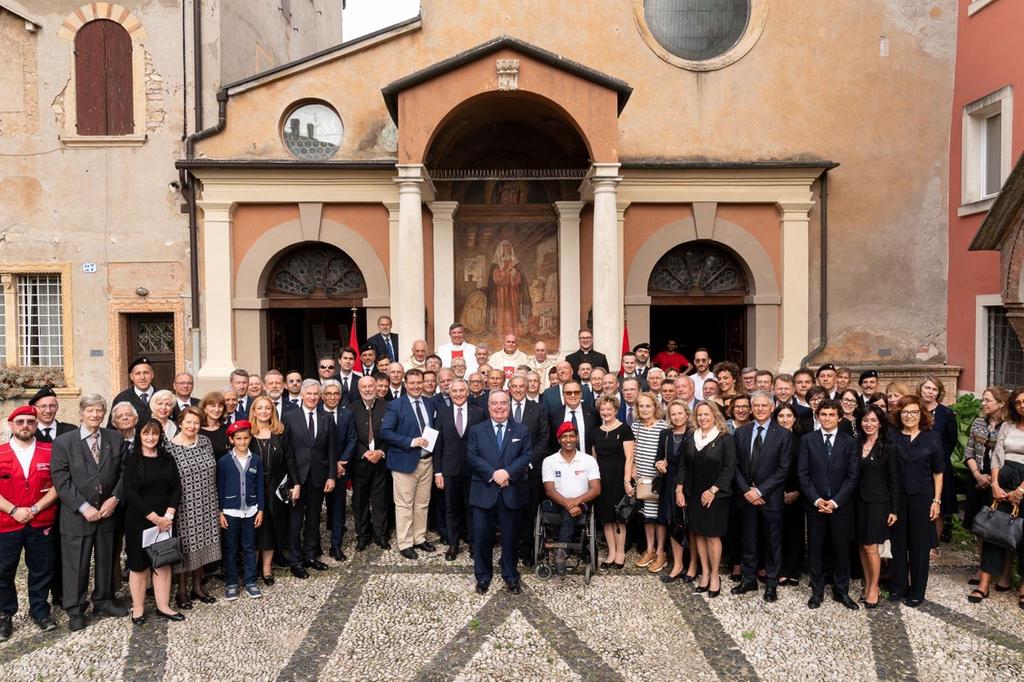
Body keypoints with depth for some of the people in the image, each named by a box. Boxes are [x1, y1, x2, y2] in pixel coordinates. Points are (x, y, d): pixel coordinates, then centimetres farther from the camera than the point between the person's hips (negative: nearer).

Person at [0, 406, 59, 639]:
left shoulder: (50, 452, 0)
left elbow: (57, 486, -3)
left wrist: (34, 509, -12)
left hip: (41, 523, 0)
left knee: (41, 570, 10)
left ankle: (40, 611, 26)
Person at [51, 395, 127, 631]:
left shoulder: (116, 439, 4)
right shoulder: (63, 442, -4)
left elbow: (124, 472, 5)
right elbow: (61, 480, -9)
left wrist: (115, 498, -9)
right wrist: (84, 507, -15)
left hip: (107, 511, 3)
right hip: (77, 515, -3)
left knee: (106, 561, 14)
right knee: (75, 565, 5)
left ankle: (103, 602, 30)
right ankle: (75, 611, 19)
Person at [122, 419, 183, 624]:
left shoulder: (167, 458, 5)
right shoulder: (132, 460, -6)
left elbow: (176, 488, 3)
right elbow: (131, 493, -13)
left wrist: (168, 515, -11)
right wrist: (154, 518, -16)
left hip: (165, 520, 3)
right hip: (139, 520, -3)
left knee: (164, 561, 6)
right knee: (139, 563, 6)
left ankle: (163, 606, 15)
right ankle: (138, 608, 17)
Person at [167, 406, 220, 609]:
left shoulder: (205, 442, 3)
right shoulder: (171, 448, -11)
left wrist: (215, 501, 10)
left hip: (206, 505, 4)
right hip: (184, 506, -4)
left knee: (202, 543, 12)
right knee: (185, 545, 5)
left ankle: (198, 586, 27)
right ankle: (182, 590, 20)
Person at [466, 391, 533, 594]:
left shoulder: (521, 431, 8)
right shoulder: (476, 430, 6)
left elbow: (527, 455, -3)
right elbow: (472, 457, -4)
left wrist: (508, 472, -17)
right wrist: (492, 474, -16)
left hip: (512, 492, 1)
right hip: (484, 492, 0)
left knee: (511, 536, 8)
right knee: (482, 536, 4)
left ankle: (511, 576, 24)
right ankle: (483, 577, 19)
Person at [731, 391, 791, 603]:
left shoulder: (782, 434, -6)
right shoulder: (741, 432, 5)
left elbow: (783, 469, -9)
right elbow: (736, 465, 4)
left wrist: (760, 491, -14)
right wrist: (746, 490, -8)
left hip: (770, 497, -3)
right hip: (746, 496, 3)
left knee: (772, 541, 8)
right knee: (748, 540, 11)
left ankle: (771, 583, 19)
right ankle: (749, 579, 24)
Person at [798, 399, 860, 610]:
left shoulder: (849, 442, 2)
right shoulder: (807, 440, 2)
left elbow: (853, 475, -2)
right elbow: (802, 473, -1)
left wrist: (836, 501, -11)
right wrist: (816, 499, -11)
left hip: (841, 505, 0)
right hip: (814, 505, 0)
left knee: (841, 550, 7)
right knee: (815, 549, 7)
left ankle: (841, 591, 21)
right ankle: (817, 591, 17)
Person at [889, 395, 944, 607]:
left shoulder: (932, 438, 1)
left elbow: (938, 472, 2)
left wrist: (936, 500, -3)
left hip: (921, 498, -1)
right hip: (896, 497, 1)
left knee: (919, 545, 7)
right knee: (897, 543, 8)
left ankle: (917, 591, 20)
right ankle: (898, 587, 22)